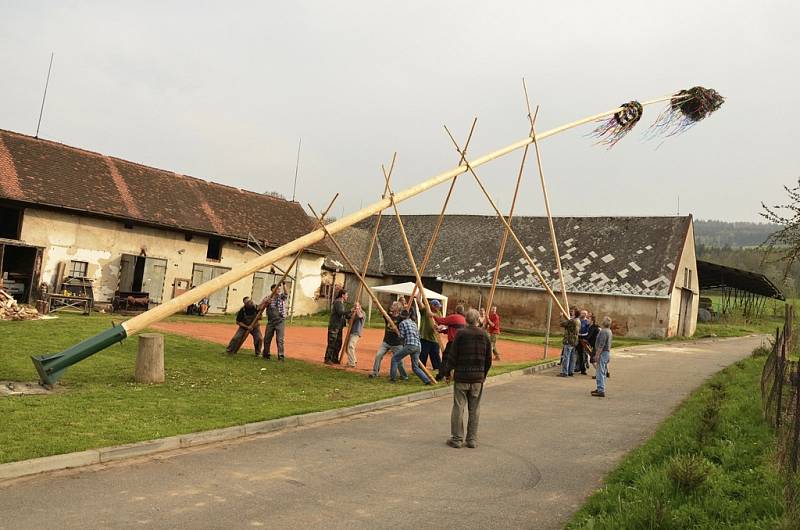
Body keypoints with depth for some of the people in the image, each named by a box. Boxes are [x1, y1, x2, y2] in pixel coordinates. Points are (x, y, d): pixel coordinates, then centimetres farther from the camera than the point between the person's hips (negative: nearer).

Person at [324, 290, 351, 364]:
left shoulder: (342, 304, 18)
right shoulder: (337, 302, -12)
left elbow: (345, 315, 24)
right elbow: (340, 313, -27)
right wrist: (350, 311, -31)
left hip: (339, 327, 10)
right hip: (333, 327, -10)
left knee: (338, 344, 9)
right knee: (331, 344, -7)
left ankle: (334, 359, 16)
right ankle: (327, 359, -3)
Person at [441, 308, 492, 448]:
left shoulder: (461, 334, -8)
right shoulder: (484, 335, 1)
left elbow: (453, 355, -7)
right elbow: (488, 359, 7)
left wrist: (447, 371, 6)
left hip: (461, 376, -3)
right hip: (478, 378, 3)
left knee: (458, 408, 5)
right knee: (474, 409, 10)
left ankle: (457, 438, 8)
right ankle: (472, 439, 14)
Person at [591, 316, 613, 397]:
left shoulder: (603, 331, -19)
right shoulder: (609, 331, 14)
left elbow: (601, 345, -23)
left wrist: (597, 354, -20)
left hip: (603, 353, -11)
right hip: (607, 352, 11)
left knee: (600, 372, -9)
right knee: (603, 372, 17)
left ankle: (601, 391, -11)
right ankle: (600, 388, 25)